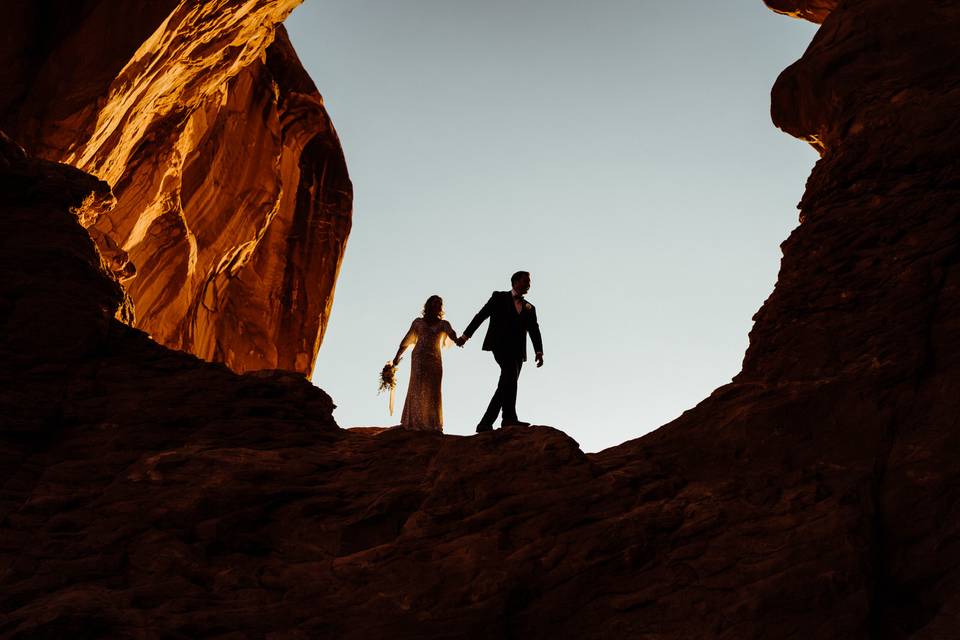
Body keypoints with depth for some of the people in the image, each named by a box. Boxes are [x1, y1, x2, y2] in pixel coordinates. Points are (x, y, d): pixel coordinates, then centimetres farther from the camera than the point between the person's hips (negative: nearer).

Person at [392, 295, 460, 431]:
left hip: (435, 359, 1)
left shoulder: (443, 324, 12)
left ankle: (433, 424, 1)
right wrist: (397, 356, 14)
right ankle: (412, 422, -13)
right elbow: (406, 341, 18)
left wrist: (457, 339, -33)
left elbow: (451, 333, -10)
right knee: (417, 388, -11)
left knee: (433, 391, -2)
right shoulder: (418, 322, 14)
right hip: (419, 357, -1)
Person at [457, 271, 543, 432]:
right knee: (511, 374, -26)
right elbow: (481, 315, 7)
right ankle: (509, 417, -32)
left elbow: (534, 331, 10)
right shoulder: (499, 297, 11)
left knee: (505, 387, 1)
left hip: (517, 352, 5)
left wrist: (539, 352, -5)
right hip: (501, 345, -5)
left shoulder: (529, 308, 21)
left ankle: (485, 424, 4)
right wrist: (466, 335, 1)